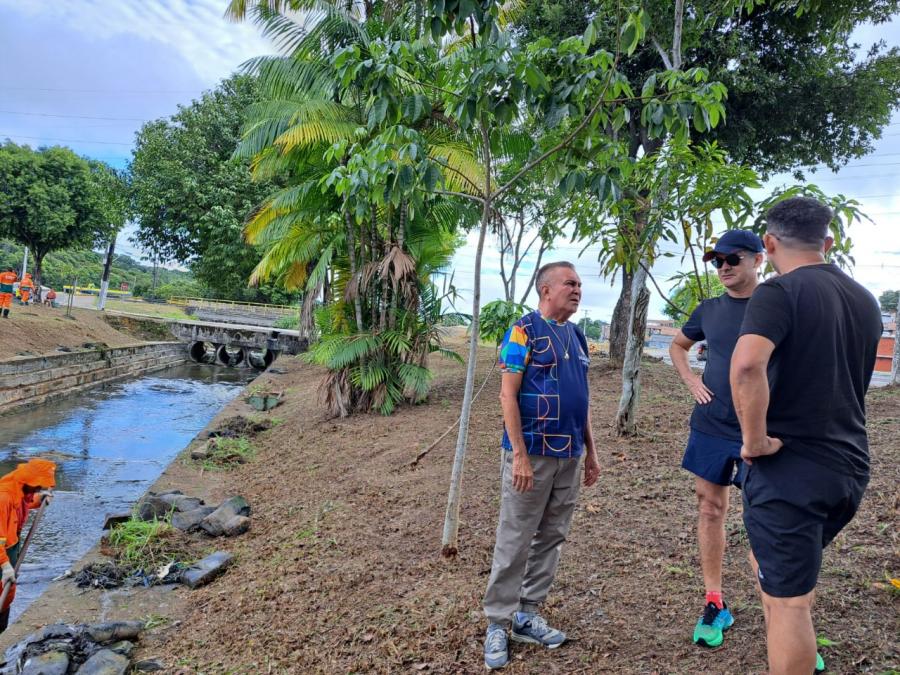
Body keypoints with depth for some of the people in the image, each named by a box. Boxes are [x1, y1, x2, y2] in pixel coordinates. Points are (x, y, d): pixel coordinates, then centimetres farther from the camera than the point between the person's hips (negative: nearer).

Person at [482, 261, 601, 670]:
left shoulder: (577, 336, 14)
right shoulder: (524, 330, -9)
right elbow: (508, 396, -14)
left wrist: (591, 451, 16)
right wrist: (519, 454, -19)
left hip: (570, 457, 7)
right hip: (533, 454, -7)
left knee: (551, 539, 13)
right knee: (514, 542, 1)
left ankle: (527, 615, 26)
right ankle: (497, 624, 14)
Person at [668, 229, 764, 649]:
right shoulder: (709, 310, 7)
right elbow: (678, 345, 24)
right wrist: (691, 382, 8)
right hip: (710, 428, 5)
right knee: (710, 510, 9)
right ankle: (715, 605, 22)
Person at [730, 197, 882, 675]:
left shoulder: (779, 292, -14)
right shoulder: (865, 300, 11)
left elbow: (746, 366, -32)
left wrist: (755, 441, -20)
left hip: (789, 465, -8)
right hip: (851, 465, 8)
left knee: (786, 600, 4)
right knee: (773, 562, 28)